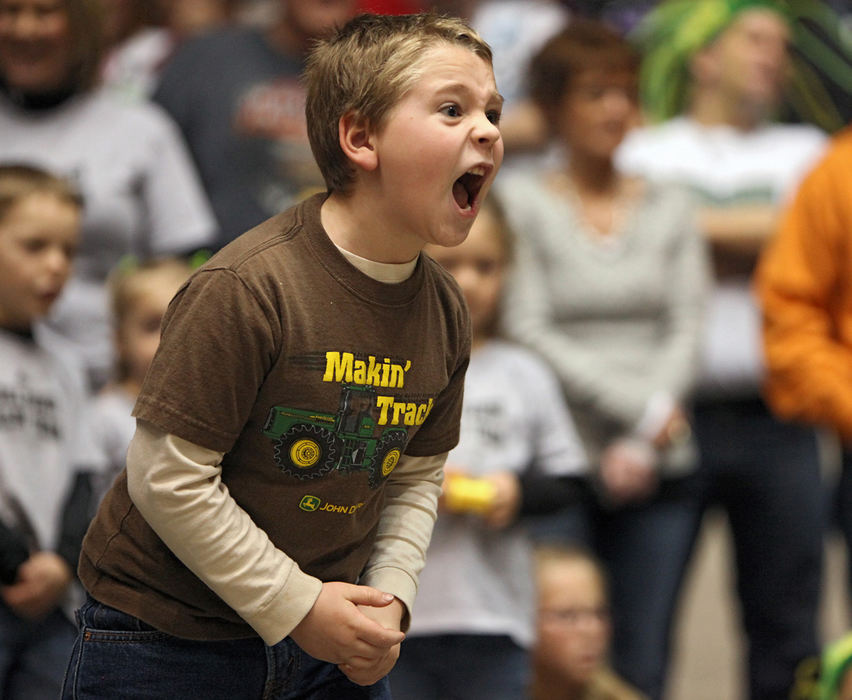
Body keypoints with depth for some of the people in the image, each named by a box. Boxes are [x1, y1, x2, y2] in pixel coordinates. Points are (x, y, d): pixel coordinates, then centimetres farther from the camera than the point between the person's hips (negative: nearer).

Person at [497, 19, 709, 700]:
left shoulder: (670, 207, 14)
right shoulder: (519, 202, 3)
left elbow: (686, 330, 7)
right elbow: (527, 332, -5)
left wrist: (642, 447, -7)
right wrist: (641, 407, -9)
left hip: (658, 472, 3)